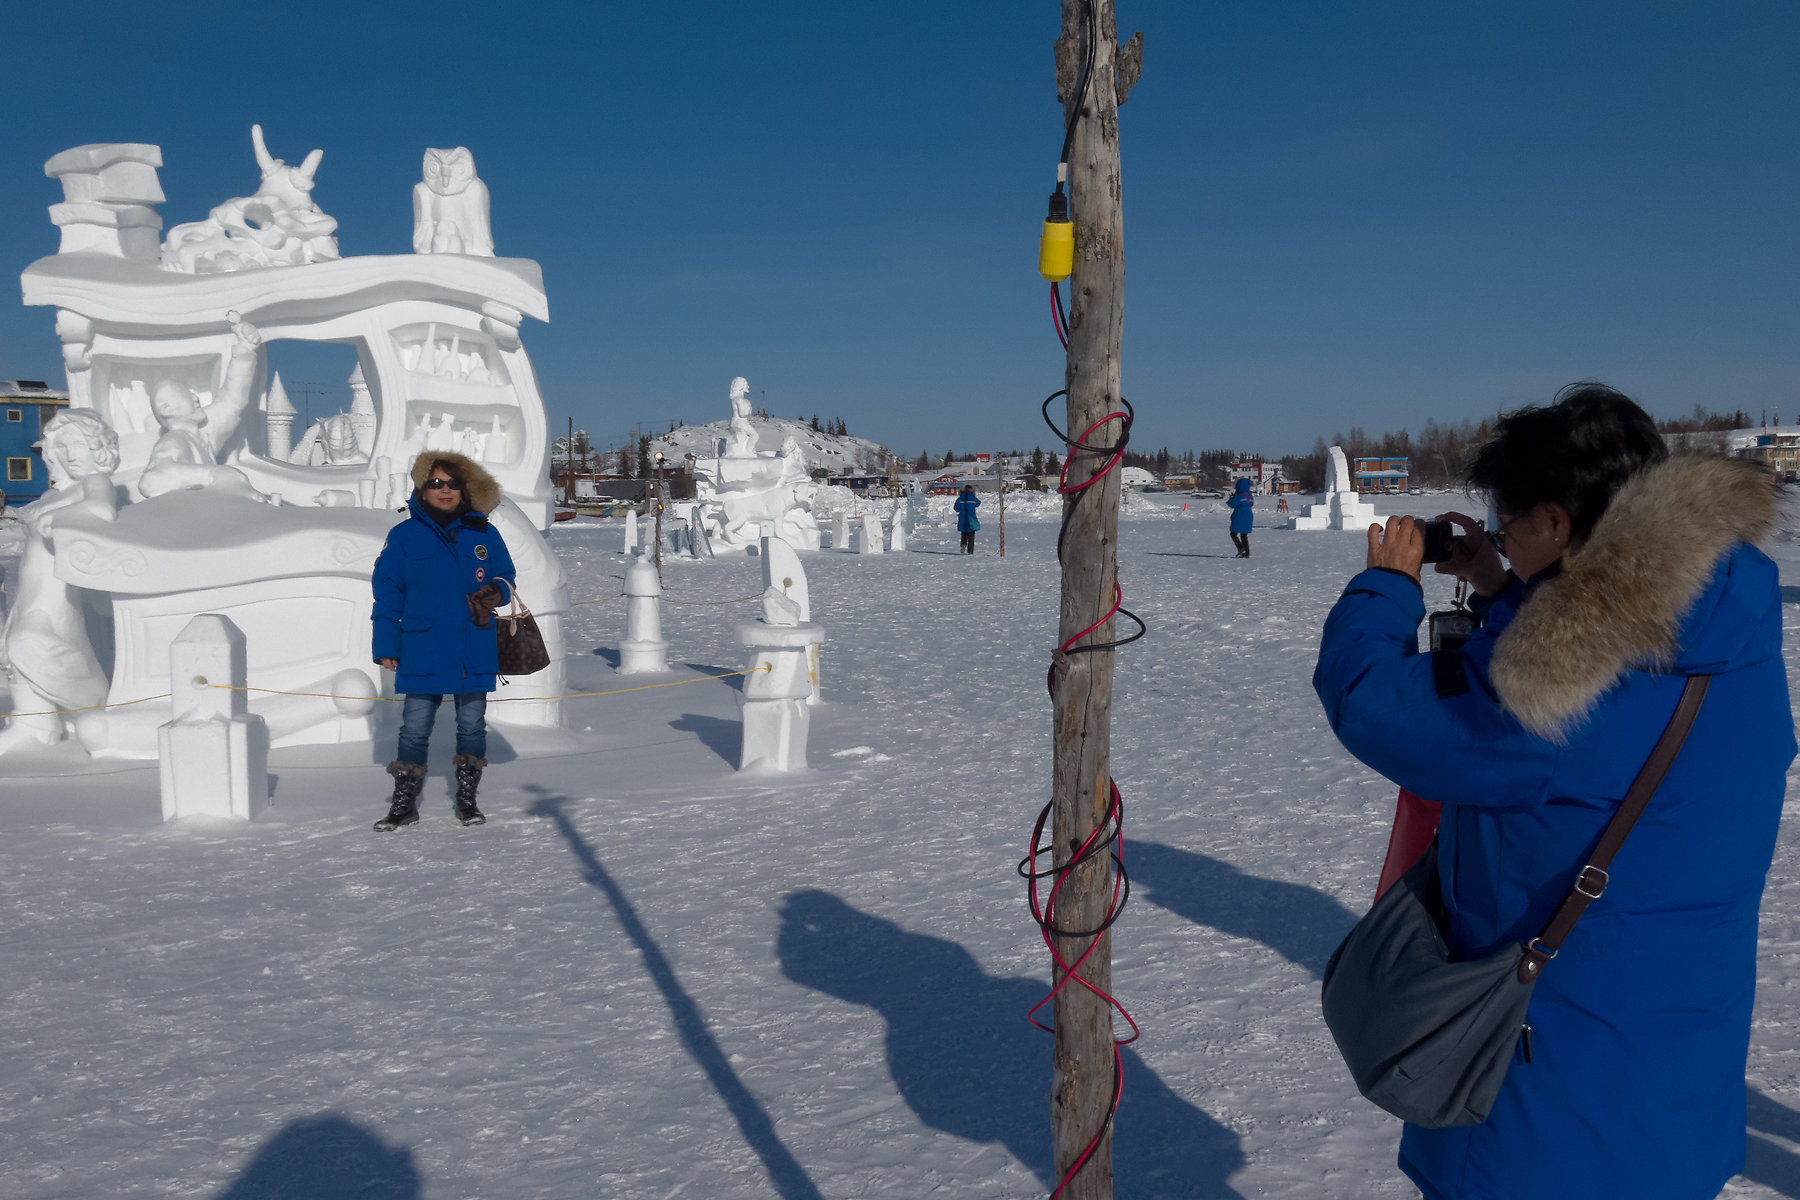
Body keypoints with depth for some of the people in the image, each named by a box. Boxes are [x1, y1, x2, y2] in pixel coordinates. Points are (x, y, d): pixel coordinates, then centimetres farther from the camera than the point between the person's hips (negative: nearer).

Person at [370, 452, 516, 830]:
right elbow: (387, 593, 2)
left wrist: (494, 594, -14)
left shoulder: (484, 534, 5)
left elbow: (506, 579, 10)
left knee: (472, 725, 10)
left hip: (475, 653, 2)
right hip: (422, 652, -1)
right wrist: (386, 646, -2)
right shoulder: (404, 536, 2)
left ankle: (467, 799, 22)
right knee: (414, 728, 2)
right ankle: (404, 804, 14)